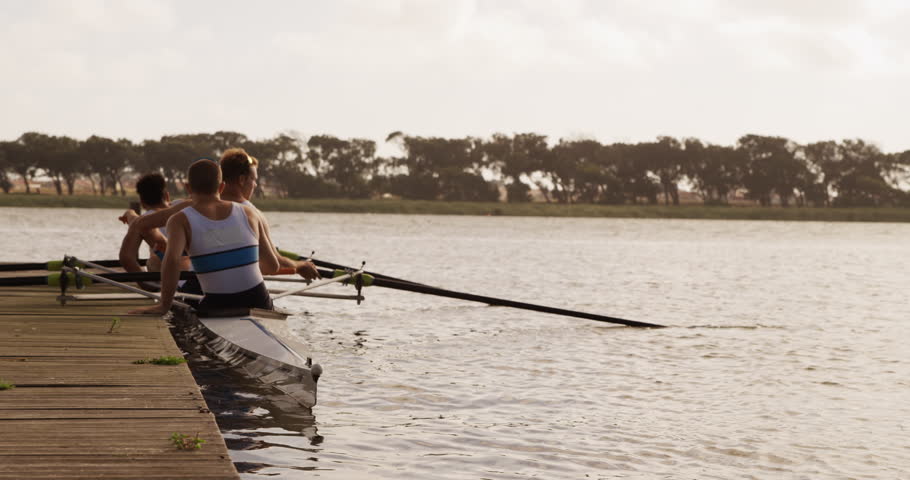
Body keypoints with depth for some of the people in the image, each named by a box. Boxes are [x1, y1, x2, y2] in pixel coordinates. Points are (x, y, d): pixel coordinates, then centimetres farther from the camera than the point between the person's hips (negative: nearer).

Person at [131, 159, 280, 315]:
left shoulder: (181, 220, -1)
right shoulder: (250, 214, 8)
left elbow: (172, 259, -20)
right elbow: (273, 266, 11)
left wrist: (164, 305, -17)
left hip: (217, 307, -3)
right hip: (259, 303, 3)